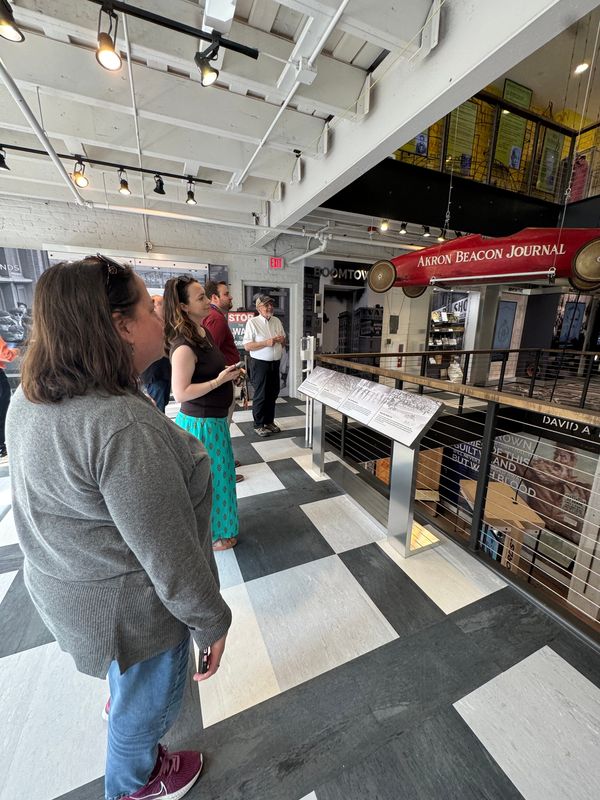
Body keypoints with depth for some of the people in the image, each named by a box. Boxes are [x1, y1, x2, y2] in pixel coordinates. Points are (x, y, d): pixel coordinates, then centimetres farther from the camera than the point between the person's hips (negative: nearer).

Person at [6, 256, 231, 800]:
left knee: (127, 673, 39)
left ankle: (121, 701, 69)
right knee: (149, 699, 26)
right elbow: (169, 556, -29)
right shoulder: (125, 426, -37)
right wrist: (211, 620, -13)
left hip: (71, 582, 8)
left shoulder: (31, 398, -7)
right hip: (130, 603, -7)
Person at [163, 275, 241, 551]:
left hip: (214, 418, 9)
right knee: (207, 478, 8)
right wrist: (219, 380, -24)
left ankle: (217, 523, 45)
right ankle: (210, 535, 31)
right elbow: (181, 393, -25)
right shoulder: (184, 346, -23)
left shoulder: (203, 332, 5)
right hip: (200, 423, -9)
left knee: (217, 473, 23)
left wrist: (228, 373, 5)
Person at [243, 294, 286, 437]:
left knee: (273, 393, 12)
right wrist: (266, 343, -20)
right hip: (260, 363, -6)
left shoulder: (277, 321, 11)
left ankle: (269, 422, 27)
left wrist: (282, 340, -5)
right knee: (260, 395, 1)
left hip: (275, 363, 6)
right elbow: (247, 346, -13)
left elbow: (284, 343, 19)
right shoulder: (252, 322, -7)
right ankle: (258, 425, 15)